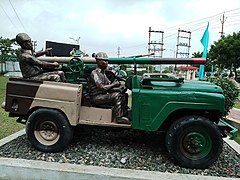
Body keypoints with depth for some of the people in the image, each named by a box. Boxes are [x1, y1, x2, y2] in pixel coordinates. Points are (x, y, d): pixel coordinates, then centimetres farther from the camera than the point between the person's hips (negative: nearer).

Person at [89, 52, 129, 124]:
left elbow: (109, 84, 15)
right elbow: (102, 88, -22)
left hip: (104, 95, 9)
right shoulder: (94, 73, -13)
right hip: (96, 97, -9)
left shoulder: (103, 73, 16)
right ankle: (117, 118, -22)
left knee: (124, 95, -2)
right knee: (116, 95, -27)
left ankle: (123, 114, -1)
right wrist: (114, 84, -13)